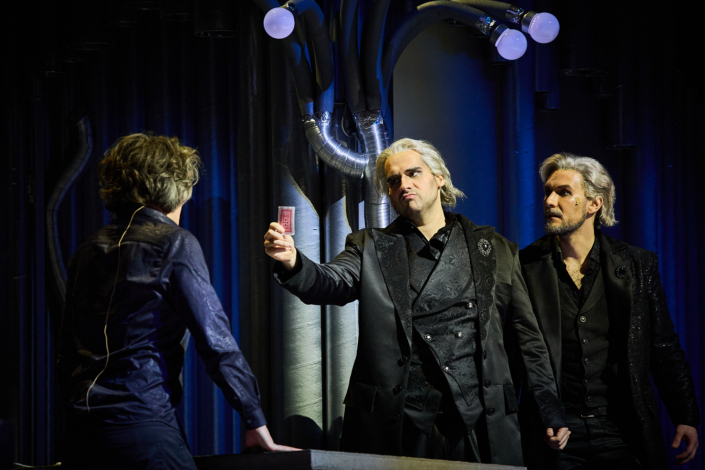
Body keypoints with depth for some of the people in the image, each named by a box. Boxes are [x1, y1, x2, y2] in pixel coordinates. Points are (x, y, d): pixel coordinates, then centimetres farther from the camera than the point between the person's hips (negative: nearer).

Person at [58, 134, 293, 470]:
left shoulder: (87, 252, 14)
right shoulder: (174, 244, -3)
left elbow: (67, 353, 15)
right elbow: (215, 340, -7)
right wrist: (256, 421, -3)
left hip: (81, 431, 7)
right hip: (143, 426, -7)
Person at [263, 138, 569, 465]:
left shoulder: (494, 250, 12)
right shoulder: (372, 248, 12)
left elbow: (528, 335, 12)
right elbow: (330, 282, -7)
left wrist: (550, 409, 7)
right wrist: (292, 263, -29)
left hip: (480, 424, 1)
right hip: (397, 424, 0)